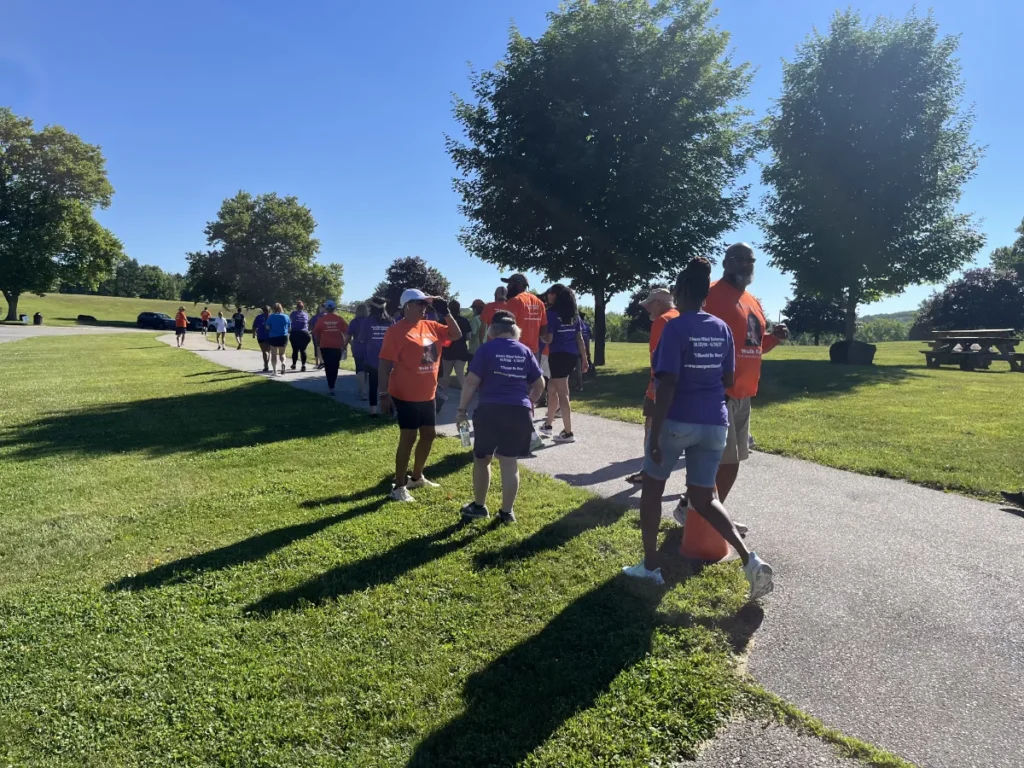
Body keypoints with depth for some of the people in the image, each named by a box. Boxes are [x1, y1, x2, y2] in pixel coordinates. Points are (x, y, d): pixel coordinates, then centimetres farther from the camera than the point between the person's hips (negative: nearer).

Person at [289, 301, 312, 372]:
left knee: (295, 350, 8)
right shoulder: (306, 314, 4)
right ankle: (303, 365, -6)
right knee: (303, 350, 2)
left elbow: (290, 319, 15)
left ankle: (294, 364, 20)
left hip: (295, 333, -1)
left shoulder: (294, 313, -1)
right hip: (304, 333, 1)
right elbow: (308, 323, 9)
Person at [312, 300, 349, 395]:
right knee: (335, 367, 10)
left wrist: (318, 342, 13)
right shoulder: (340, 319, -3)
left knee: (328, 367, 9)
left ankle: (330, 386, 6)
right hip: (337, 346, 0)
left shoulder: (321, 320, -4)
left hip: (325, 346, 0)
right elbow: (346, 331, -5)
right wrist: (345, 343, 5)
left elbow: (316, 333, -2)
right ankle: (331, 386, 11)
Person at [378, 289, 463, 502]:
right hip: (406, 395, -8)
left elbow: (456, 335, 12)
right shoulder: (396, 331, -13)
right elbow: (385, 364, -14)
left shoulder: (431, 326, 7)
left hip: (427, 394, 8)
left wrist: (446, 313, -1)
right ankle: (399, 486, 8)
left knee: (428, 435, 15)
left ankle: (417, 477, 33)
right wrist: (384, 393, -18)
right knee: (408, 438, -4)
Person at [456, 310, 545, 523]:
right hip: (520, 412, 3)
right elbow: (540, 384, 14)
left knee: (481, 459, 15)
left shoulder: (487, 349, -1)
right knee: (510, 463, 9)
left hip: (491, 410, -3)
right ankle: (507, 511, 16)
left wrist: (462, 409, 2)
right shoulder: (525, 351, 10)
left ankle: (479, 506, 27)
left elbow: (471, 382, -6)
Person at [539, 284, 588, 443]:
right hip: (572, 355, 7)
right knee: (552, 388, 20)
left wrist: (540, 337, 11)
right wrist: (584, 358, 13)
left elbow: (548, 339, -11)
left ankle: (568, 433, 1)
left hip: (558, 356, -7)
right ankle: (548, 424, 30)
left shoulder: (552, 313, -8)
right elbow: (579, 338, 11)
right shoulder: (574, 314, 12)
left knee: (562, 393, -2)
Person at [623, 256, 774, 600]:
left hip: (677, 421, -5)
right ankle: (749, 559, -3)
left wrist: (655, 433, -18)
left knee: (652, 487, 15)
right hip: (714, 423, 6)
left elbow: (668, 383, -18)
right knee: (704, 498, 15)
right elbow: (728, 381, 12)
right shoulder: (723, 329, 7)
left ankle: (650, 565, 22)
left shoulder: (675, 327, -12)